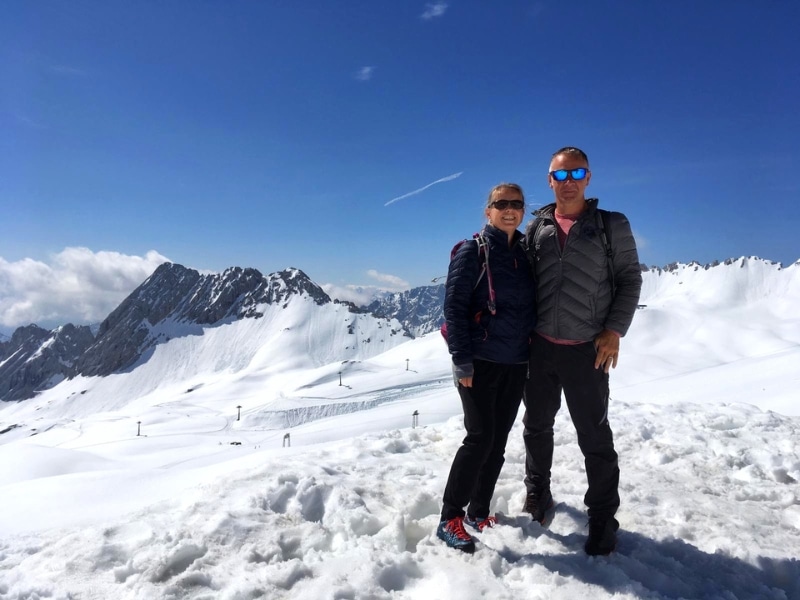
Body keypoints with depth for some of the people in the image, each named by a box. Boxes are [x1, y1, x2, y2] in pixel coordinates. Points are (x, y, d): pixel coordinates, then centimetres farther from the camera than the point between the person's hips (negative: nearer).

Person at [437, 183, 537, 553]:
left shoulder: (526, 253, 11)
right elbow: (454, 307, -12)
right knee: (480, 437, -8)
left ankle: (479, 511, 25)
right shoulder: (473, 251, -7)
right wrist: (462, 361, -17)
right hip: (480, 362, -6)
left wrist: (534, 356, 12)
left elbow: (531, 307, 16)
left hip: (516, 364, 6)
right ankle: (450, 519, 4)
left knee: (498, 440, 10)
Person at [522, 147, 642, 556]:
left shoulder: (613, 225, 0)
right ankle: (537, 496, 37)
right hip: (540, 346, 3)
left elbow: (630, 279, 0)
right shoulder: (536, 228, 7)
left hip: (587, 350, -3)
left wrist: (614, 330, -10)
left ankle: (603, 518, 23)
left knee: (594, 436, 6)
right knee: (536, 426, 15)